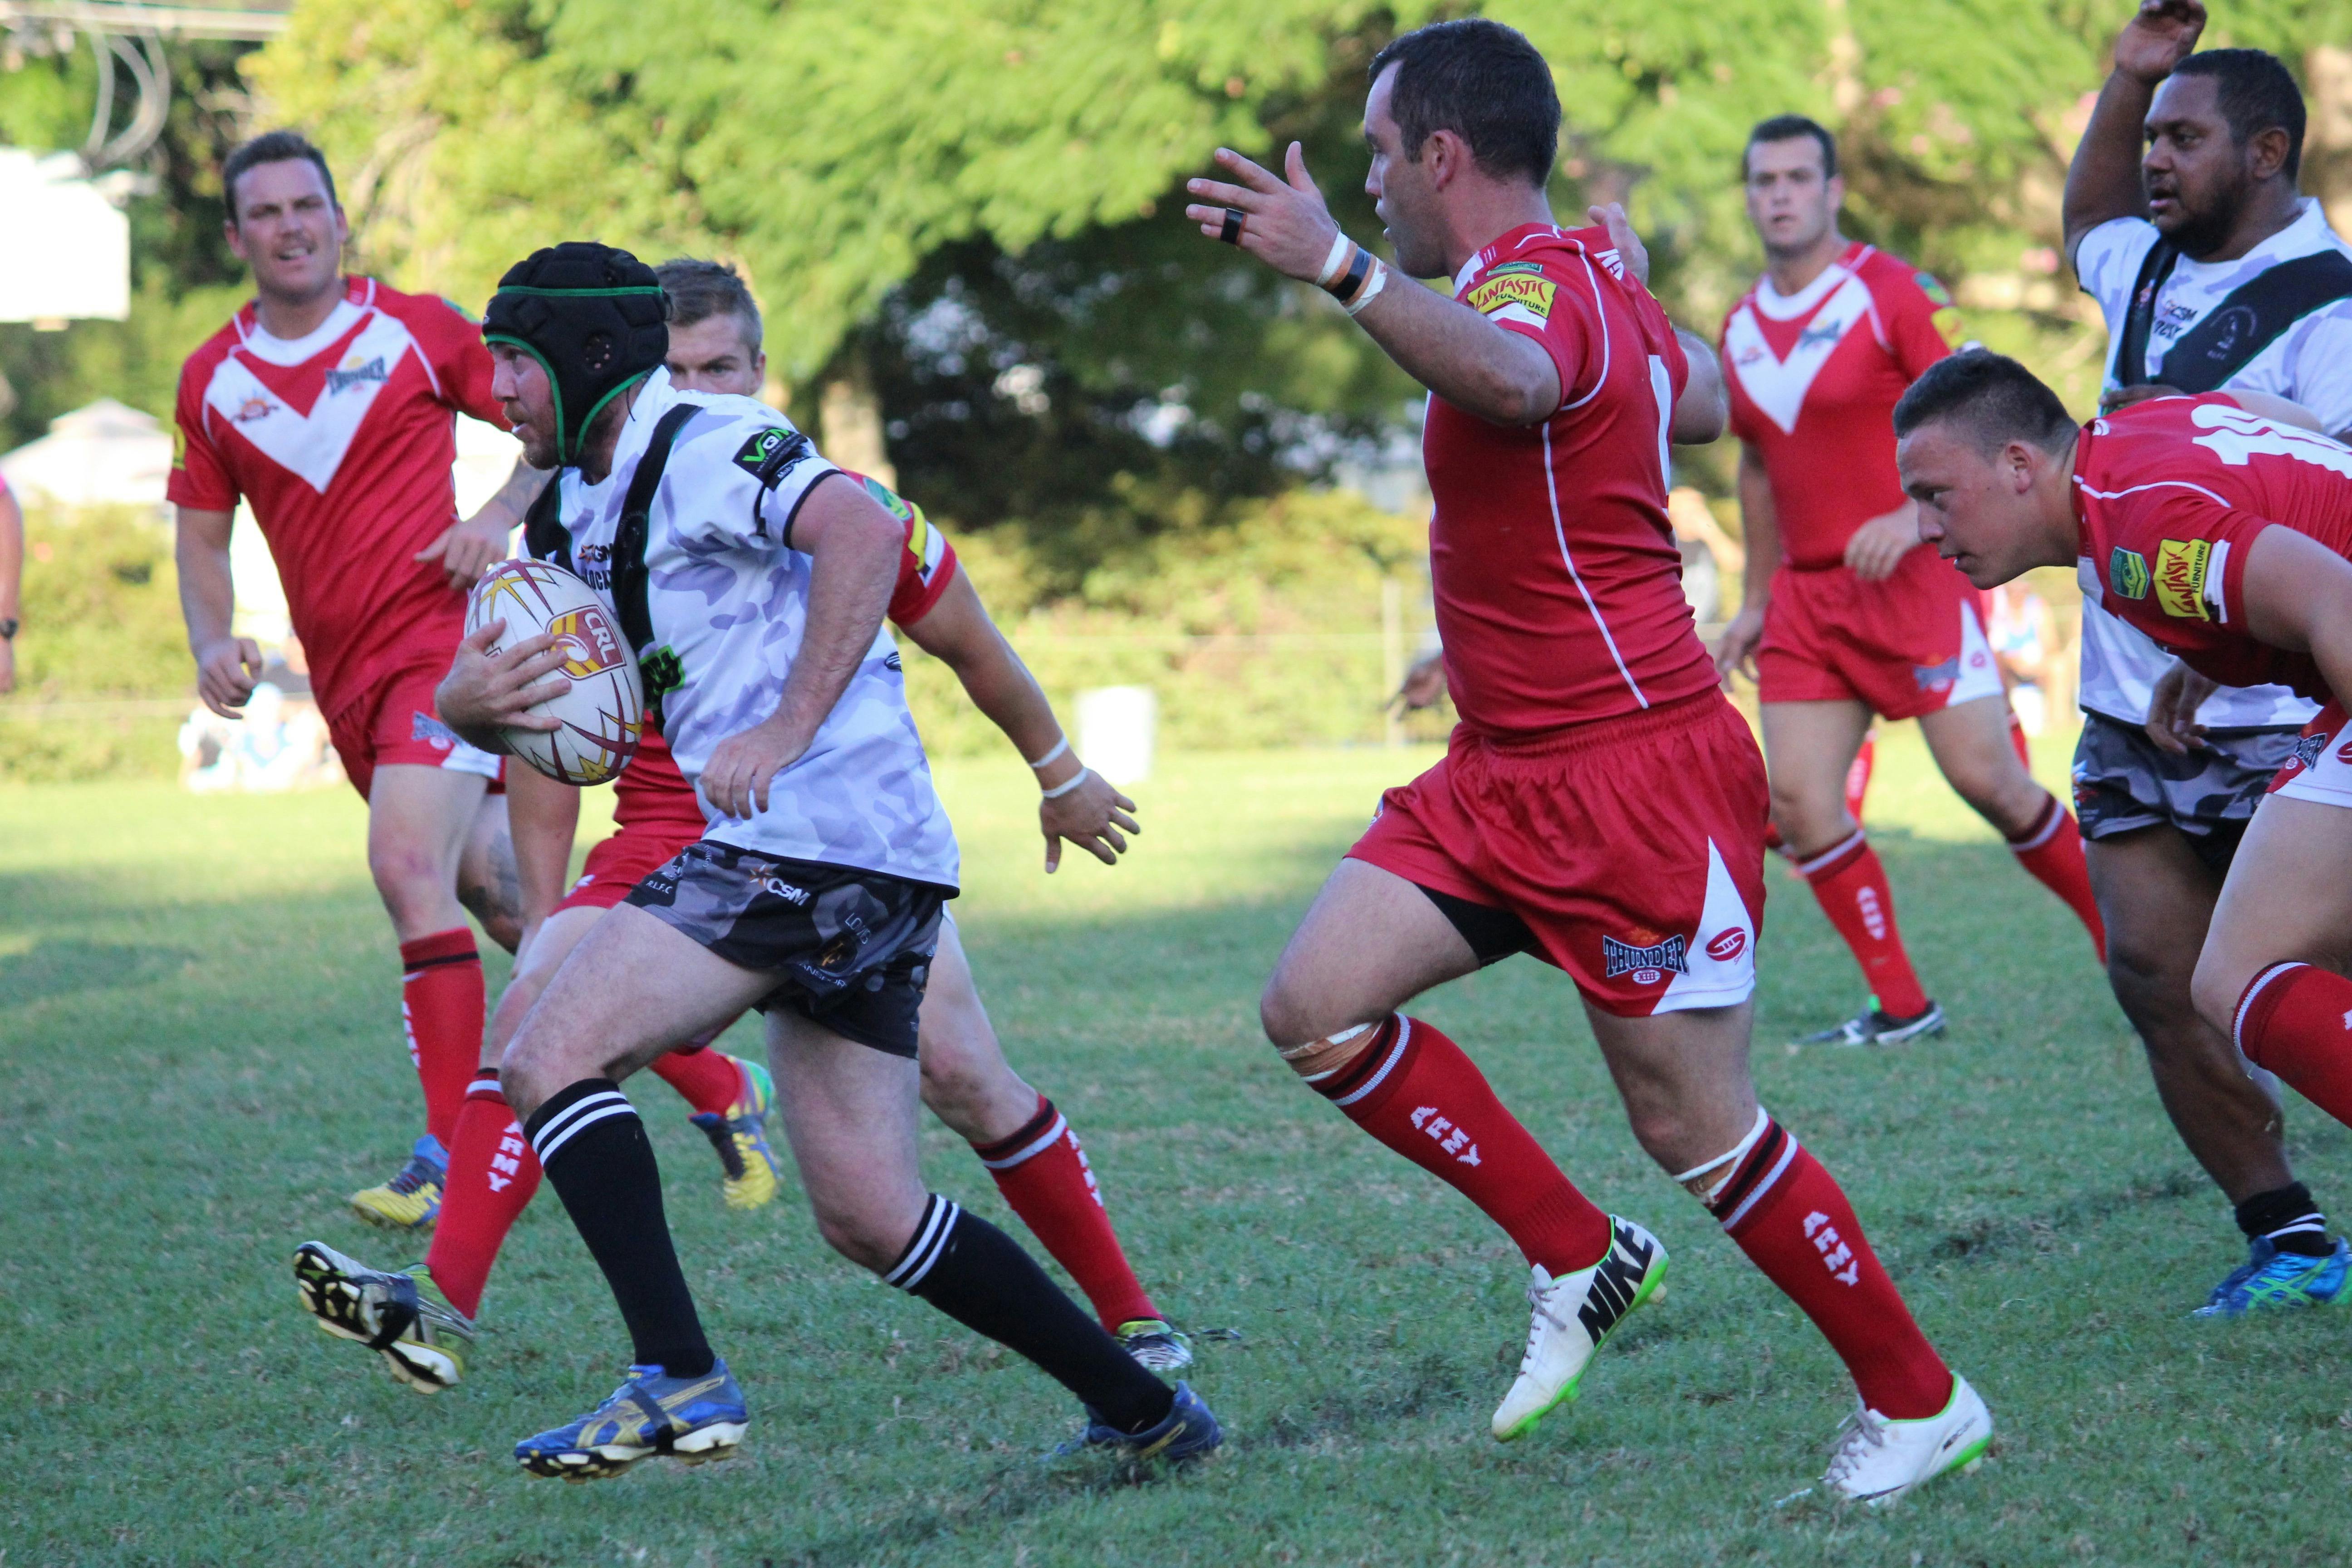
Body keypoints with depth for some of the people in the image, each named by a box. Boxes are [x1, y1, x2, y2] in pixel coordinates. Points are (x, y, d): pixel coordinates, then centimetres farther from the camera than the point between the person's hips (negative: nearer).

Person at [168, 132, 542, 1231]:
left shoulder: (418, 329, -4)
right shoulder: (212, 380, 7)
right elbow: (203, 536, 16)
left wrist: (501, 513, -13)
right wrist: (213, 645, -2)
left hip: (442, 634, -6)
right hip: (344, 675, 6)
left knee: (410, 867, -22)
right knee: (492, 889, 12)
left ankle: (451, 1159, -19)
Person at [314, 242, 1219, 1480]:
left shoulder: (702, 447, -9)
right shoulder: (586, 505, 21)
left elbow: (864, 534, -26)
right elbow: (565, 710, 23)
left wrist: (789, 732, -28)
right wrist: (467, 702, -1)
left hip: (807, 836, -10)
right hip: (874, 868, 10)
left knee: (550, 1061, -11)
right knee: (868, 1218, 11)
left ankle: (678, 1381, -18)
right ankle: (1145, 1410, 15)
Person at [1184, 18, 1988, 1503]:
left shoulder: (1538, 282, -18)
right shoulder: (1600, 283, 10)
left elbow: (1515, 381, -46)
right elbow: (1701, 402, 31)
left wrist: (1341, 265, -57)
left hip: (1640, 775, -9)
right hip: (1510, 775, 9)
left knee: (1694, 1125, -3)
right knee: (1316, 1006, -4)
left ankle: (1922, 1399, 14)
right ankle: (1579, 1258, 6)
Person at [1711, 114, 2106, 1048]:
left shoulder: (1895, 294, -8)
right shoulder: (1742, 330, 11)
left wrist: (1914, 517, -27)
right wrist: (1756, 600, 20)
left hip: (1914, 578, -6)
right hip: (1808, 594, 6)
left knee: (1987, 780, -9)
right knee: (1796, 802, -6)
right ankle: (1901, 1007, 2)